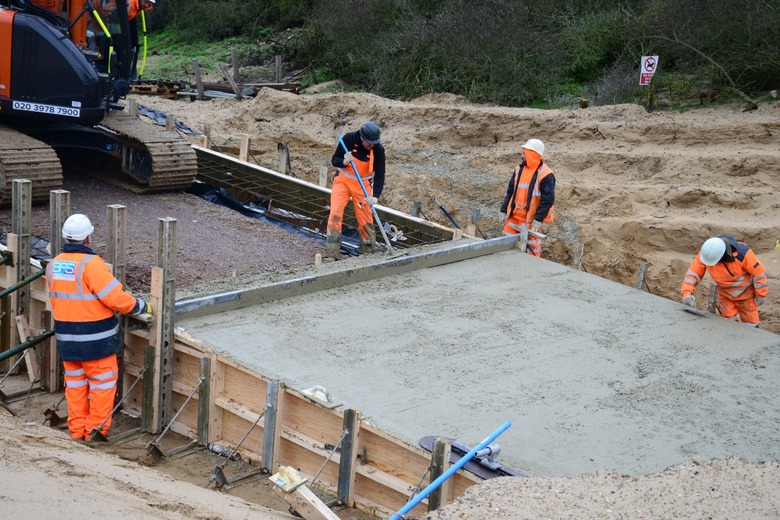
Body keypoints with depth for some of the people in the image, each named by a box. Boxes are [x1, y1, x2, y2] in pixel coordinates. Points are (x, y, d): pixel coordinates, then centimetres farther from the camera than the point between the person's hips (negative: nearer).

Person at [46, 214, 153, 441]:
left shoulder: (53, 265, 3)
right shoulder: (90, 263, -20)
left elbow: (58, 300, 12)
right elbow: (116, 297, -22)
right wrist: (142, 307, -8)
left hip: (67, 339, 7)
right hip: (95, 340, -7)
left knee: (75, 384, 17)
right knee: (102, 384, 6)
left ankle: (77, 431, 23)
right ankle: (95, 432, 10)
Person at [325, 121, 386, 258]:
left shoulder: (378, 150, -16)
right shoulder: (349, 139, -17)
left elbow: (380, 175, -13)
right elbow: (334, 160, -7)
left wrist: (375, 196, -26)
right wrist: (344, 162, -30)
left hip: (363, 185, 1)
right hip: (342, 181, 0)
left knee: (366, 219, -1)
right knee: (335, 213, -13)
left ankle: (368, 252, 16)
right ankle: (331, 254, -11)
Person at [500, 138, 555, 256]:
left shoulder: (545, 174, -14)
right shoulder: (519, 169, 8)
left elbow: (548, 199, -15)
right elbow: (510, 191, 15)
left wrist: (538, 219, -18)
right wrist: (504, 210, 10)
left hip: (531, 220, -7)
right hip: (514, 216, 7)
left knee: (531, 248, 5)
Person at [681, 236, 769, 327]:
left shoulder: (742, 253, -33)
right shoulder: (706, 253, -25)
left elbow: (758, 271, -21)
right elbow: (693, 273, -19)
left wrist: (761, 296, -11)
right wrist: (686, 293, -32)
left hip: (745, 292, -3)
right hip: (725, 294, 3)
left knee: (750, 324, 4)